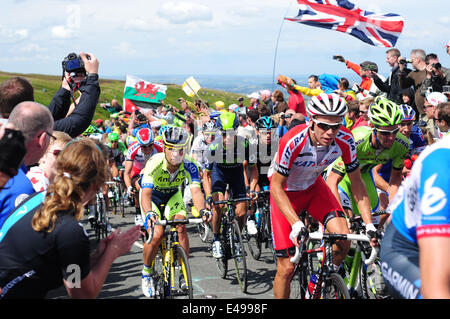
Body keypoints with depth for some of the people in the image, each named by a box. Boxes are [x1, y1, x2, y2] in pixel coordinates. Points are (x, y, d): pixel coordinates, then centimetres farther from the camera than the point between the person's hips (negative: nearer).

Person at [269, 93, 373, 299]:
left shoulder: (345, 140, -24)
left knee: (343, 238, -20)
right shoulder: (292, 142, -35)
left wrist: (369, 224, -18)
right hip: (285, 192, -3)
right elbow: (276, 187, -26)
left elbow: (356, 183, -12)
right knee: (286, 268, -8)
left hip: (313, 187, 3)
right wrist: (296, 225, -37)